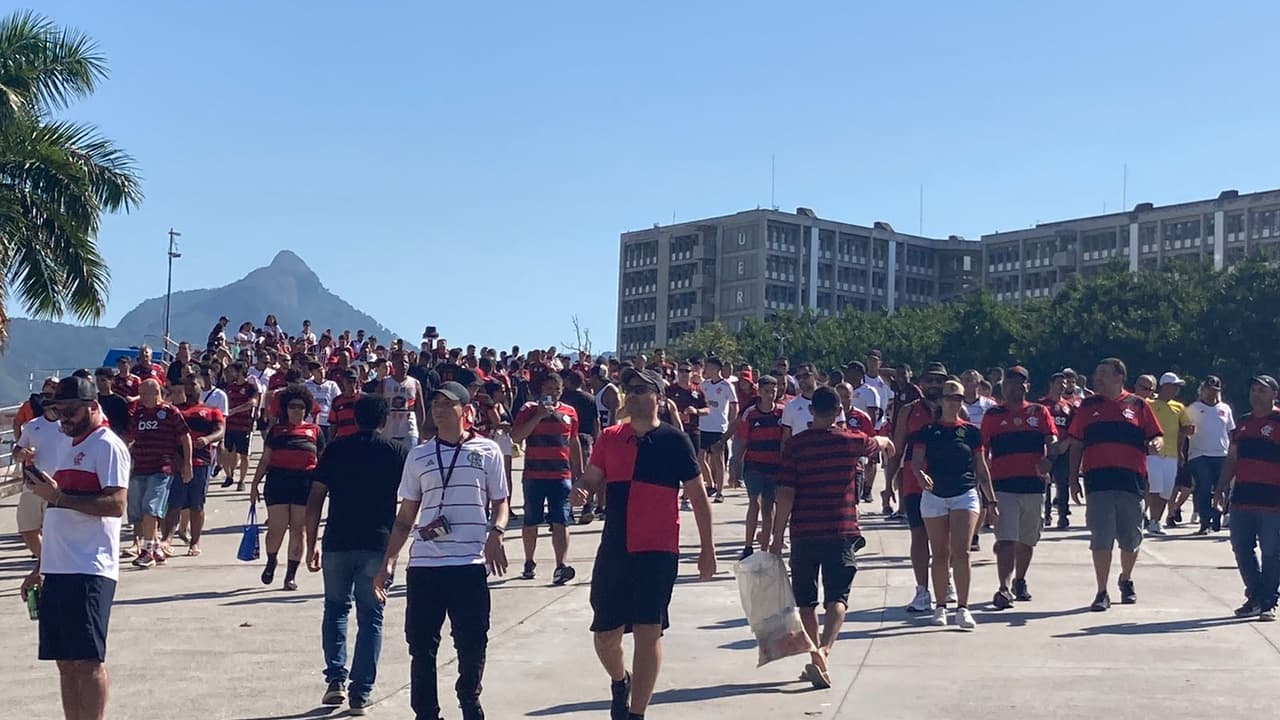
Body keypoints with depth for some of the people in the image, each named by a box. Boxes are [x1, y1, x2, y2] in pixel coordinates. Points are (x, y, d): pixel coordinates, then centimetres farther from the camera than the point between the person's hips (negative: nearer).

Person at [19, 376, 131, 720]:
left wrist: (57, 496, -21)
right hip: (57, 571, 9)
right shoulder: (71, 447, 21)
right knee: (66, 661, 10)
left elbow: (116, 505, -18)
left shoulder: (107, 446, -7)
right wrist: (40, 569, 24)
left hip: (89, 572, -9)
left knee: (87, 660, -7)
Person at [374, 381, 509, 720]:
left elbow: (500, 503, 7)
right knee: (421, 645, 6)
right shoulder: (419, 456, 11)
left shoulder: (487, 451, 4)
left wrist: (495, 533, -13)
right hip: (424, 564, 2)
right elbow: (406, 515, 14)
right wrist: (388, 561, 8)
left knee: (472, 644, 3)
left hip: (471, 563, -2)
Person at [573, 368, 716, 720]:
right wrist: (580, 491, -13)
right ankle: (619, 681, 42)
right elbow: (590, 478, 12)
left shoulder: (673, 440, -3)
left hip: (658, 551, -4)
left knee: (648, 631, -6)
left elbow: (698, 496, 1)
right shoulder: (610, 438, 6)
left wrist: (707, 549, -1)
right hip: (613, 550, 4)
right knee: (605, 633, 10)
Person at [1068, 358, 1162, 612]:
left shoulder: (1138, 405, 7)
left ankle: (1126, 581, 35)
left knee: (1131, 538, 11)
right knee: (1101, 539, -4)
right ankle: (1102, 593, 1)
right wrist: (1074, 479, 5)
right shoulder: (1088, 405, 9)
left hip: (1131, 480, 0)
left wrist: (1154, 445, -16)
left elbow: (1157, 437, 8)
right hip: (1098, 480, 0)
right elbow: (1076, 444, 10)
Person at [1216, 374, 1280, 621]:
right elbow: (1232, 458, 20)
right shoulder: (1244, 422, 16)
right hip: (1242, 496, 6)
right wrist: (1221, 488, 15)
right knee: (1242, 549, 9)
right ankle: (1255, 598, 20)